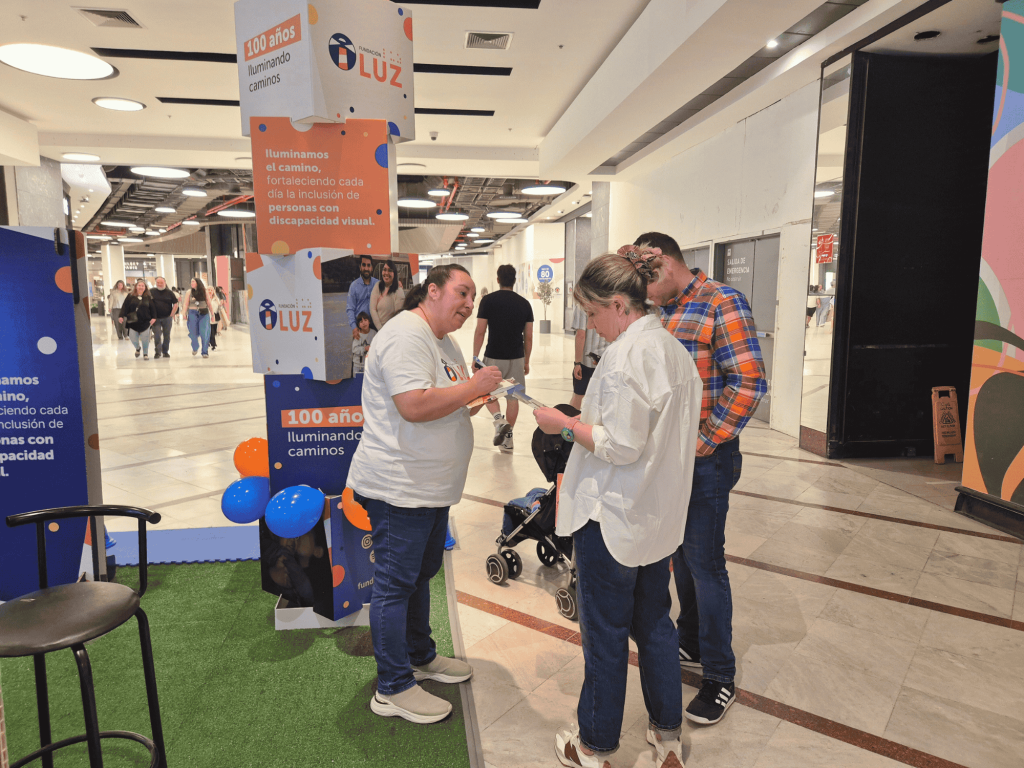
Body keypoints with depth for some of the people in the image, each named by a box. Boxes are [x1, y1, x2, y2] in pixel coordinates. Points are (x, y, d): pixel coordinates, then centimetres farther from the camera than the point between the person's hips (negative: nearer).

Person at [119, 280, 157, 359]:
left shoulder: (148, 297, 6)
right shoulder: (130, 297, 5)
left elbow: (152, 308, 3)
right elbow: (124, 307, 2)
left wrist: (153, 318, -7)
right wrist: (121, 316, -7)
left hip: (145, 322, 0)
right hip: (133, 322, 0)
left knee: (145, 338, 1)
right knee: (133, 338, 0)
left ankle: (145, 354, 18)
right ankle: (137, 348, 33)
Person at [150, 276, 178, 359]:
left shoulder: (169, 292, 4)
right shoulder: (151, 292, 4)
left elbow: (175, 304, 5)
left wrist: (172, 315, -3)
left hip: (167, 318, 1)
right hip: (156, 318, -1)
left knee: (167, 336, 7)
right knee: (157, 336, -7)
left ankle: (165, 351, 19)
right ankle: (157, 352, -1)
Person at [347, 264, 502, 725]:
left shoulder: (445, 341, 15)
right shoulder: (406, 336, -18)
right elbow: (414, 406, -29)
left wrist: (475, 401, 3)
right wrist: (473, 386, -21)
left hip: (431, 486, 10)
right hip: (399, 487, -10)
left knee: (421, 573, 21)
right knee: (395, 583, 1)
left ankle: (420, 657, 38)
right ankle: (392, 689, 15)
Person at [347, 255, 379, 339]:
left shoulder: (378, 284, 5)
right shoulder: (354, 285, 0)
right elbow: (350, 309, -1)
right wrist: (354, 327, -12)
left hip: (375, 325, 1)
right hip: (359, 325, -1)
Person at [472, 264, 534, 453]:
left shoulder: (488, 300, -6)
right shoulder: (524, 303, 3)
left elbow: (480, 332, -8)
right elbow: (528, 337, 5)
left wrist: (475, 357, 0)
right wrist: (526, 361, 15)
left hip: (493, 357, -2)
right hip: (517, 358, 3)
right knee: (513, 397, 11)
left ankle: (499, 419, -8)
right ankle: (508, 438, 16)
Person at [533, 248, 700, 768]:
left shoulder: (626, 355, -21)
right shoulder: (673, 349, 7)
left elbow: (622, 446, -24)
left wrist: (566, 426, -12)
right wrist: (585, 421, 12)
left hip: (613, 516, -9)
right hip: (659, 515, 9)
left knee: (604, 632, 8)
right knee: (654, 622, 21)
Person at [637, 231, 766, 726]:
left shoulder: (722, 303, -13)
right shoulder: (662, 312, 12)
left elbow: (749, 382, -19)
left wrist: (701, 446, -17)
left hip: (705, 459, -8)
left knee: (704, 564, 1)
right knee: (679, 554, 18)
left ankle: (720, 677, 17)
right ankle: (691, 646, 37)